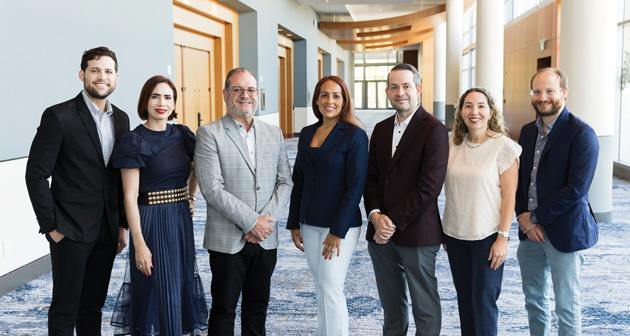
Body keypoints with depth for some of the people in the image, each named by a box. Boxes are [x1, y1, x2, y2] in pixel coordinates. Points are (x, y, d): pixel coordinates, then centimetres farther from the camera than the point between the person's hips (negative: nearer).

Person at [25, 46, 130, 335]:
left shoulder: (121, 119, 9)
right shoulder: (58, 116, -10)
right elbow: (36, 174, -10)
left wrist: (122, 224, 10)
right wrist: (50, 225, -11)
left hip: (107, 232, 5)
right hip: (71, 231, -5)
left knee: (93, 305, 16)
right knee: (65, 308, 5)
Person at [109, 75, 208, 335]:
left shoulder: (182, 135, 6)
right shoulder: (134, 142, -10)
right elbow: (130, 196, -14)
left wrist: (190, 196, 11)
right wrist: (139, 245, -18)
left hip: (182, 220, 6)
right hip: (151, 223, -6)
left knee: (181, 290, 13)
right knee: (157, 296, 1)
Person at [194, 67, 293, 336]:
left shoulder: (274, 133, 10)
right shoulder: (209, 134, -5)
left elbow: (285, 181, 6)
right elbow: (212, 189, -14)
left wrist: (266, 218, -10)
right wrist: (252, 222, -16)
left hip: (265, 239, 4)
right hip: (227, 240, -4)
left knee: (258, 306, 15)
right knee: (224, 309, 7)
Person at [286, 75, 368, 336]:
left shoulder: (355, 136, -9)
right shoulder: (306, 134, 9)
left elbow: (355, 187, -13)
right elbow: (298, 181, 13)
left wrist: (338, 232, -16)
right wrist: (294, 224, 9)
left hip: (340, 226, -6)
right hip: (309, 224, 6)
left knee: (331, 290, -4)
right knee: (321, 289, 13)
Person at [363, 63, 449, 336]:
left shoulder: (434, 130, -9)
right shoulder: (381, 129, 12)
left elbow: (429, 186, -16)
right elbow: (371, 177, 11)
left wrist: (393, 222, -15)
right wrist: (375, 214, -6)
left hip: (416, 233, -6)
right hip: (381, 233, 6)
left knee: (425, 308, 6)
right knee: (391, 306, 16)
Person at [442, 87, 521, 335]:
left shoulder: (503, 146, -9)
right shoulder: (453, 145, 5)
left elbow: (509, 195, -10)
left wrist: (503, 237, -14)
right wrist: (445, 231, 10)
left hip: (487, 236, -4)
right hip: (456, 235, 5)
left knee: (483, 302, 2)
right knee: (464, 300, 14)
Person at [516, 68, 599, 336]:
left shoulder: (581, 134, -13)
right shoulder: (528, 131, 10)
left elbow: (576, 189, -19)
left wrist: (536, 218, -14)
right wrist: (522, 216, -4)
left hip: (564, 232, -6)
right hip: (530, 231, 6)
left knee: (566, 306, 6)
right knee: (534, 300, 18)